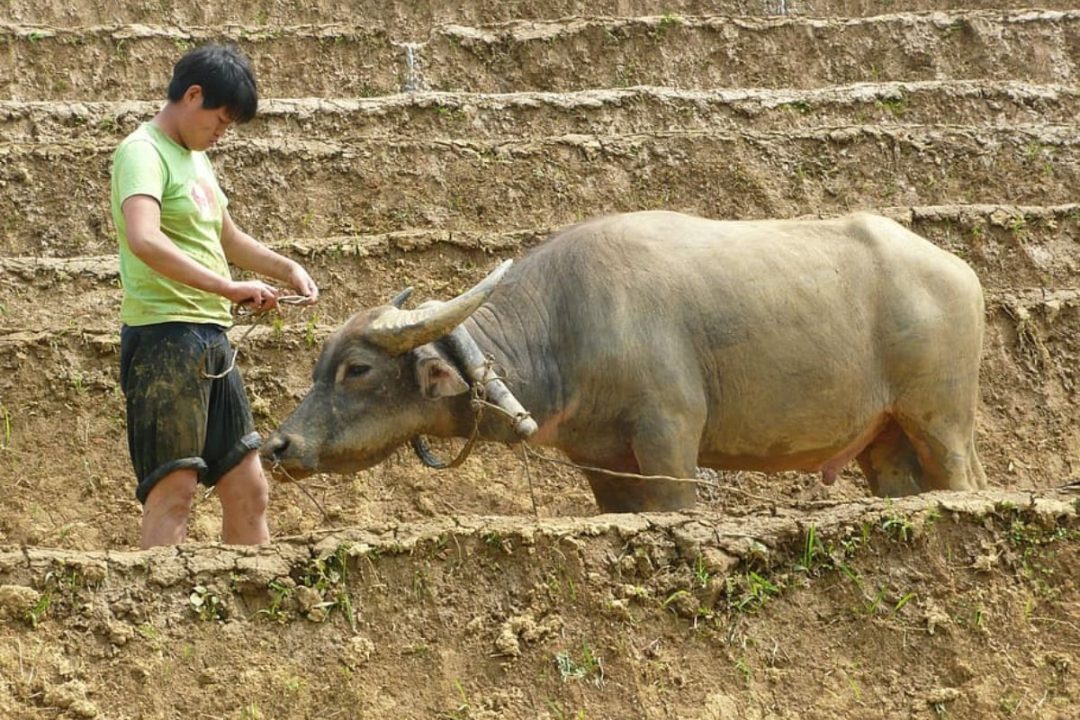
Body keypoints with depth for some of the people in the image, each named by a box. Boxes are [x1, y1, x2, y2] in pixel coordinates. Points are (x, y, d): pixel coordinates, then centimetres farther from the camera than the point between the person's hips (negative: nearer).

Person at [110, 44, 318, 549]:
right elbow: (144, 240, -30)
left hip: (210, 340, 9)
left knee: (248, 490, 11)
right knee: (174, 488, -13)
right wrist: (229, 288, -29)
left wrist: (284, 268, 18)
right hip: (163, 336, -9)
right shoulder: (144, 153, -11)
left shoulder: (194, 157, 18)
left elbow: (226, 238, 34)